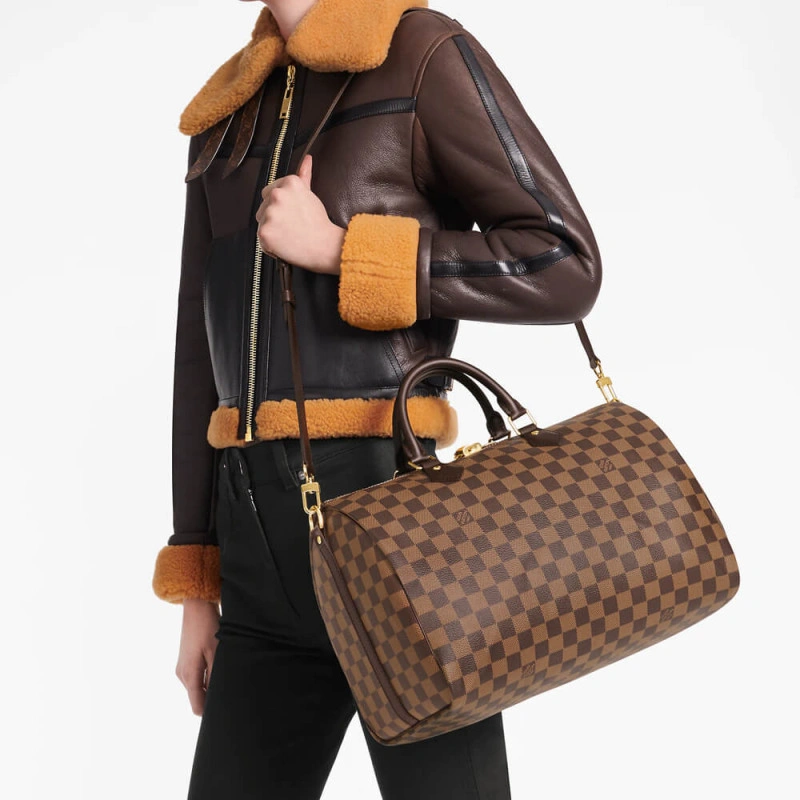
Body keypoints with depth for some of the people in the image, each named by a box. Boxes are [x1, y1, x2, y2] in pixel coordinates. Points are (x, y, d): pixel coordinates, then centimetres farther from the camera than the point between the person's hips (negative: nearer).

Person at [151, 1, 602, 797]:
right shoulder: (224, 120, 19)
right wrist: (195, 591, 14)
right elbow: (204, 359, 16)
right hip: (267, 559, 7)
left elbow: (565, 269, -6)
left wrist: (337, 251, -12)